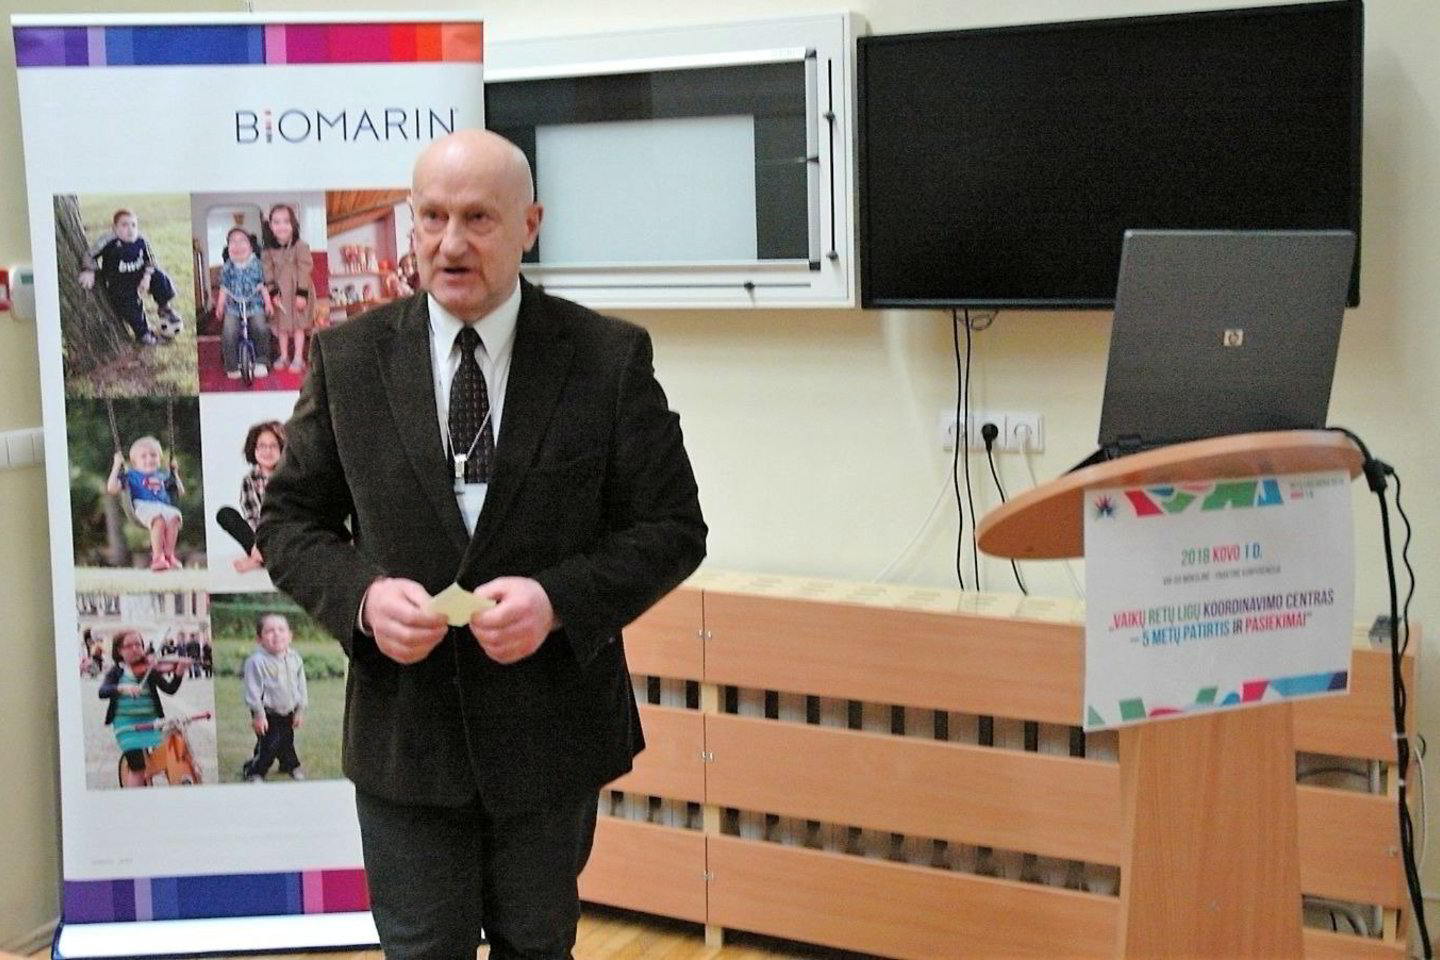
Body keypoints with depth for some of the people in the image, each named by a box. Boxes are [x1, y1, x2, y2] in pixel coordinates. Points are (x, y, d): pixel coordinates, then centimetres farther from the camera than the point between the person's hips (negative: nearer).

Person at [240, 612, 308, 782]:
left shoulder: (294, 659, -2)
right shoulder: (256, 661, -20)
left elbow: (301, 686, 7)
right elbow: (253, 690, -17)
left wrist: (300, 710, 7)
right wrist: (258, 715, -17)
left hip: (288, 712, 6)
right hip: (268, 714, -6)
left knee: (287, 740, 21)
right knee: (268, 744, -8)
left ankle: (290, 765, 45)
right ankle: (253, 771, 12)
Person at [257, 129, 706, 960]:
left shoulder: (611, 358, -6)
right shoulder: (348, 358, -2)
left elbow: (673, 526, -5)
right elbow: (290, 521, 4)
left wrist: (559, 600, -21)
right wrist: (362, 594, -17)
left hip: (549, 728, 0)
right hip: (402, 728, 1)